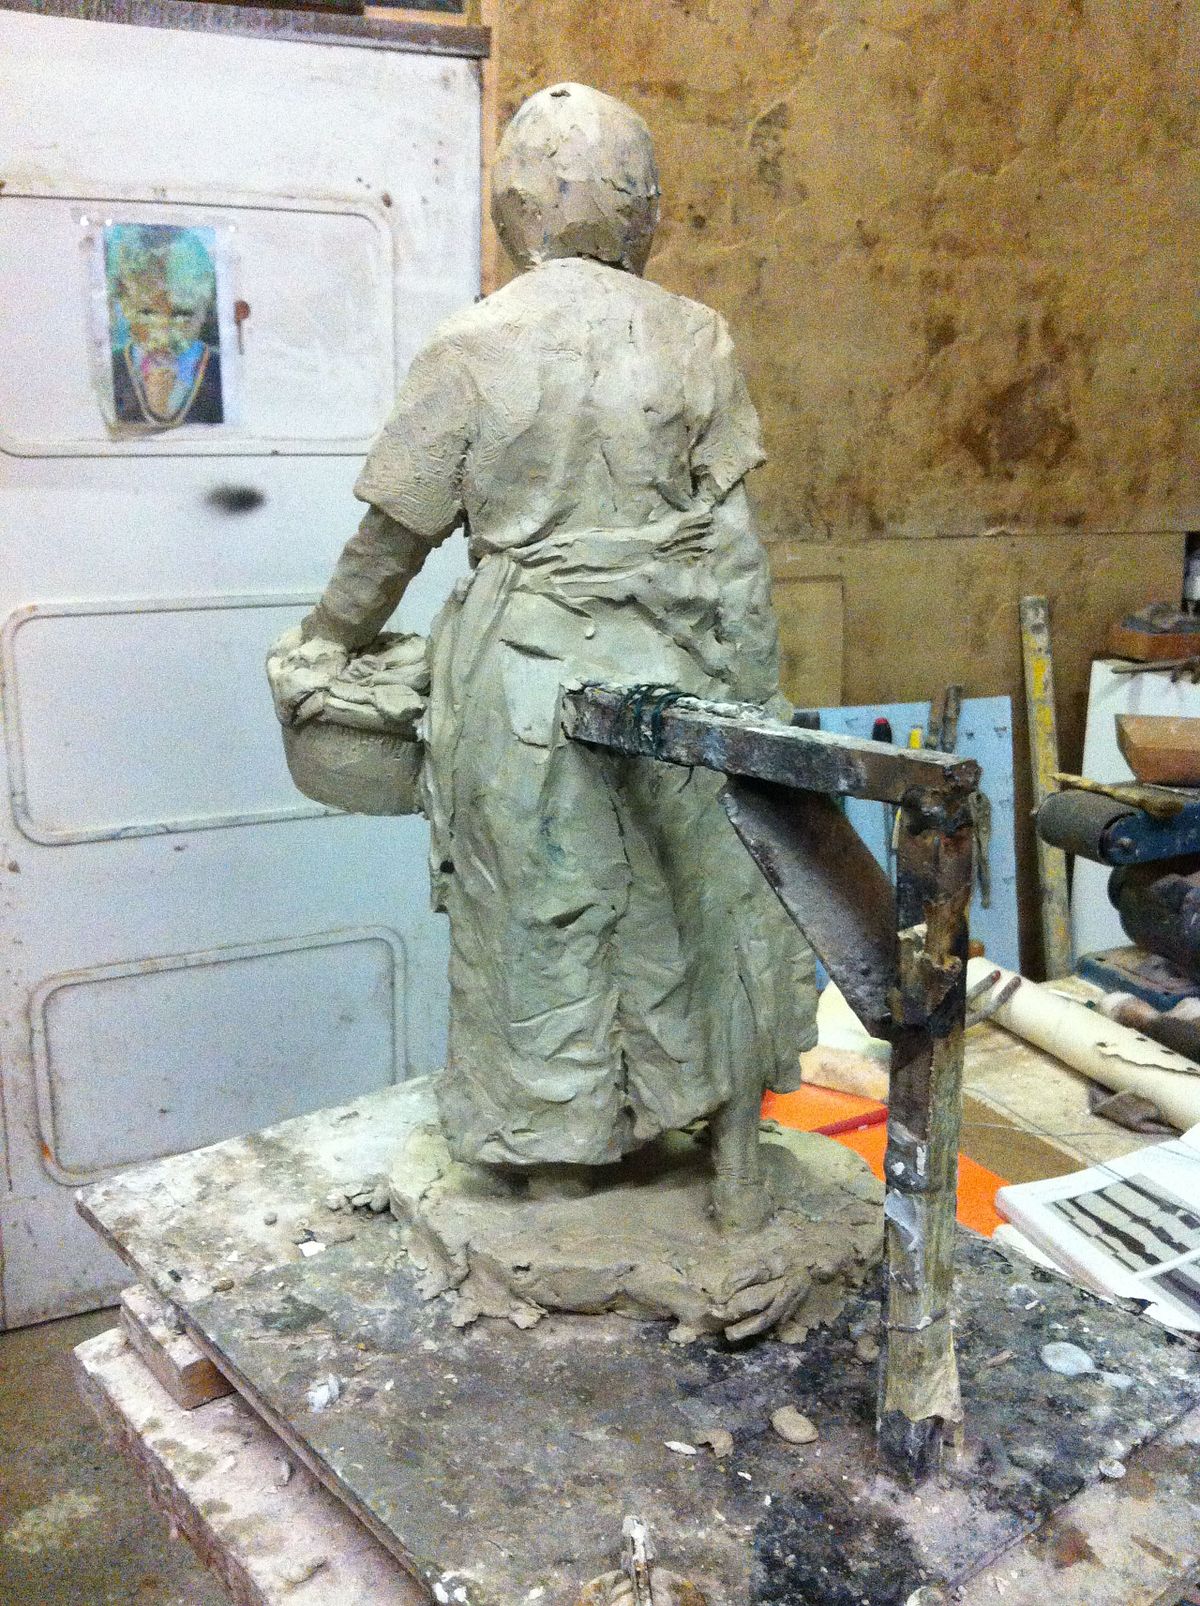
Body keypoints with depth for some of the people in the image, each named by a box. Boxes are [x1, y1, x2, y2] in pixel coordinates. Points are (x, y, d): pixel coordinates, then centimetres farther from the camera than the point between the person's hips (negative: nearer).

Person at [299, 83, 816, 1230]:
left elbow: (394, 533, 1)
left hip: (524, 672, -1)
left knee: (541, 917, 12)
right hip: (675, 666, 1)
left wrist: (329, 640, 17)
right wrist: (752, 694, 4)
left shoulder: (468, 349, -4)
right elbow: (731, 543, -2)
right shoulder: (694, 339, -1)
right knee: (706, 899, 14)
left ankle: (562, 1155, 28)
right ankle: (734, 1161, 27)